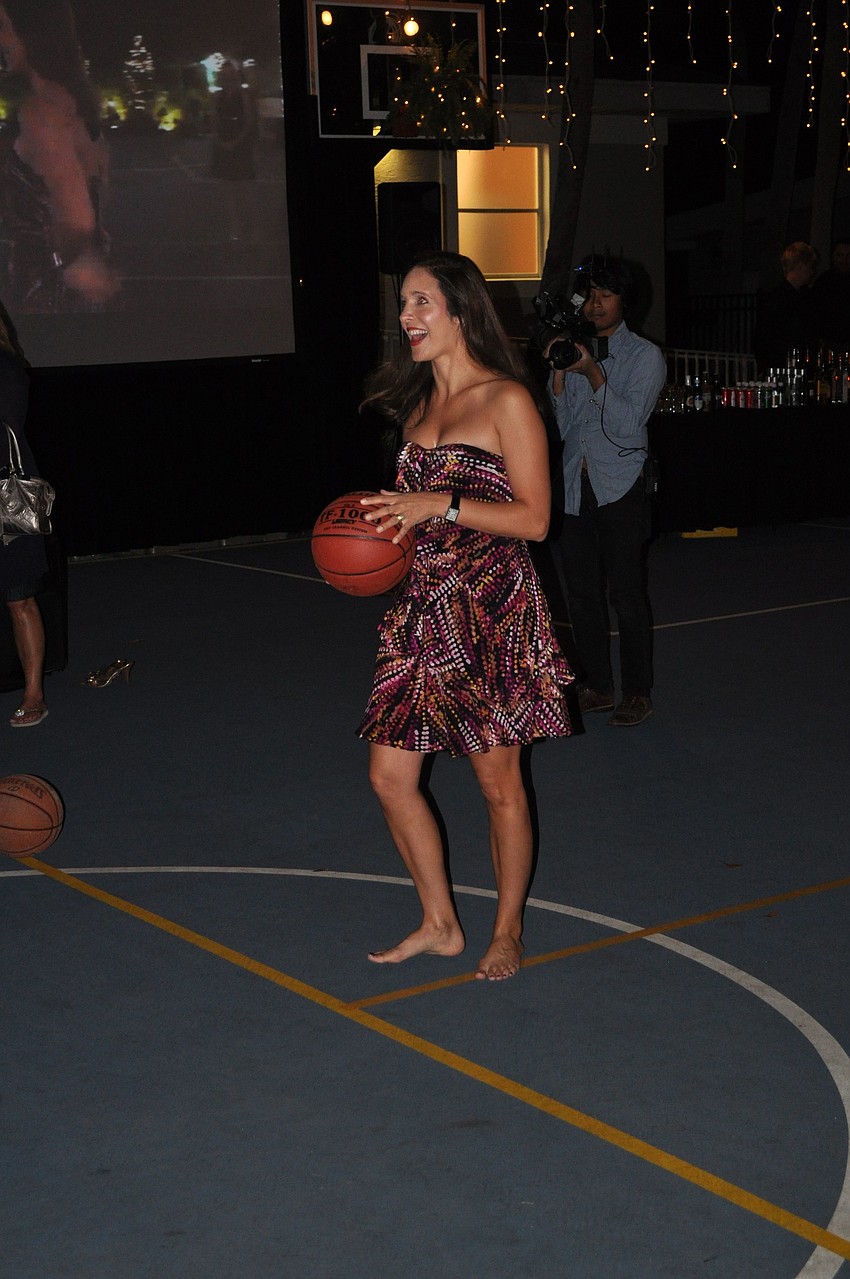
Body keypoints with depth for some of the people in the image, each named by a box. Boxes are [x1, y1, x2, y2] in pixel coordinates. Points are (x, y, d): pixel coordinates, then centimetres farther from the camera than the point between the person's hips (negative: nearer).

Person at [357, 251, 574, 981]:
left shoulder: (506, 401, -7)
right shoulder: (418, 403, 15)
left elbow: (532, 518, -12)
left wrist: (440, 505, -19)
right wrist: (382, 527, 4)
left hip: (492, 612, -7)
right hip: (422, 609, 7)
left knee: (499, 782, 4)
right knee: (390, 774, 5)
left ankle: (508, 930, 22)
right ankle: (440, 924, 22)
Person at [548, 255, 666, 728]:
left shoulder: (645, 356, 0)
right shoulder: (576, 352, 12)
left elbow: (629, 422, -11)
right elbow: (562, 426, 7)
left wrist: (593, 374, -18)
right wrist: (559, 374, -5)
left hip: (621, 490, -5)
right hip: (576, 488, 5)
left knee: (627, 595, -3)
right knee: (582, 594, 9)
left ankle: (638, 693, 6)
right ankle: (597, 687, 20)